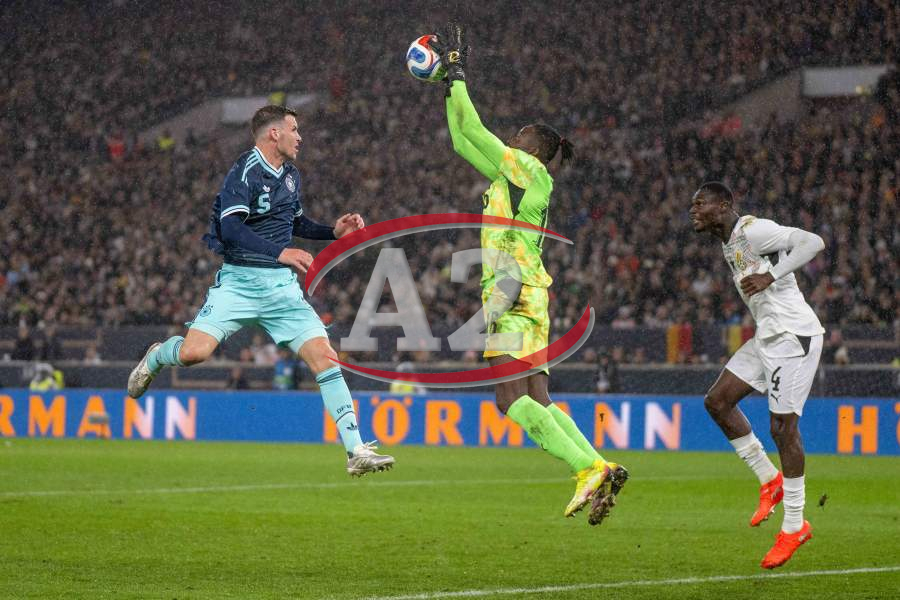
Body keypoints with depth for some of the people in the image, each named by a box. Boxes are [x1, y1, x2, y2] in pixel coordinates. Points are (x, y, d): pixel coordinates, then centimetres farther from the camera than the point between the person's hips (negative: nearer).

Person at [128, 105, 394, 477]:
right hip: (239, 281, -6)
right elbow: (232, 229, -25)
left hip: (282, 286, 6)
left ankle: (356, 452, -8)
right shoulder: (245, 172, -12)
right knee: (193, 352, -20)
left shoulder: (290, 175, 14)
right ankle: (156, 357, 20)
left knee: (324, 357, -9)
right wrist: (280, 252, -35)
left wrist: (333, 231, 15)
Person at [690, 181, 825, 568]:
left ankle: (794, 526, 1)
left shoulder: (752, 230, -14)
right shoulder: (729, 243, 16)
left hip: (792, 335, -10)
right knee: (717, 400, 5)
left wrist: (771, 277, -26)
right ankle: (770, 481, 14)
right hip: (767, 336, 10)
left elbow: (813, 243, -22)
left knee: (783, 426, -8)